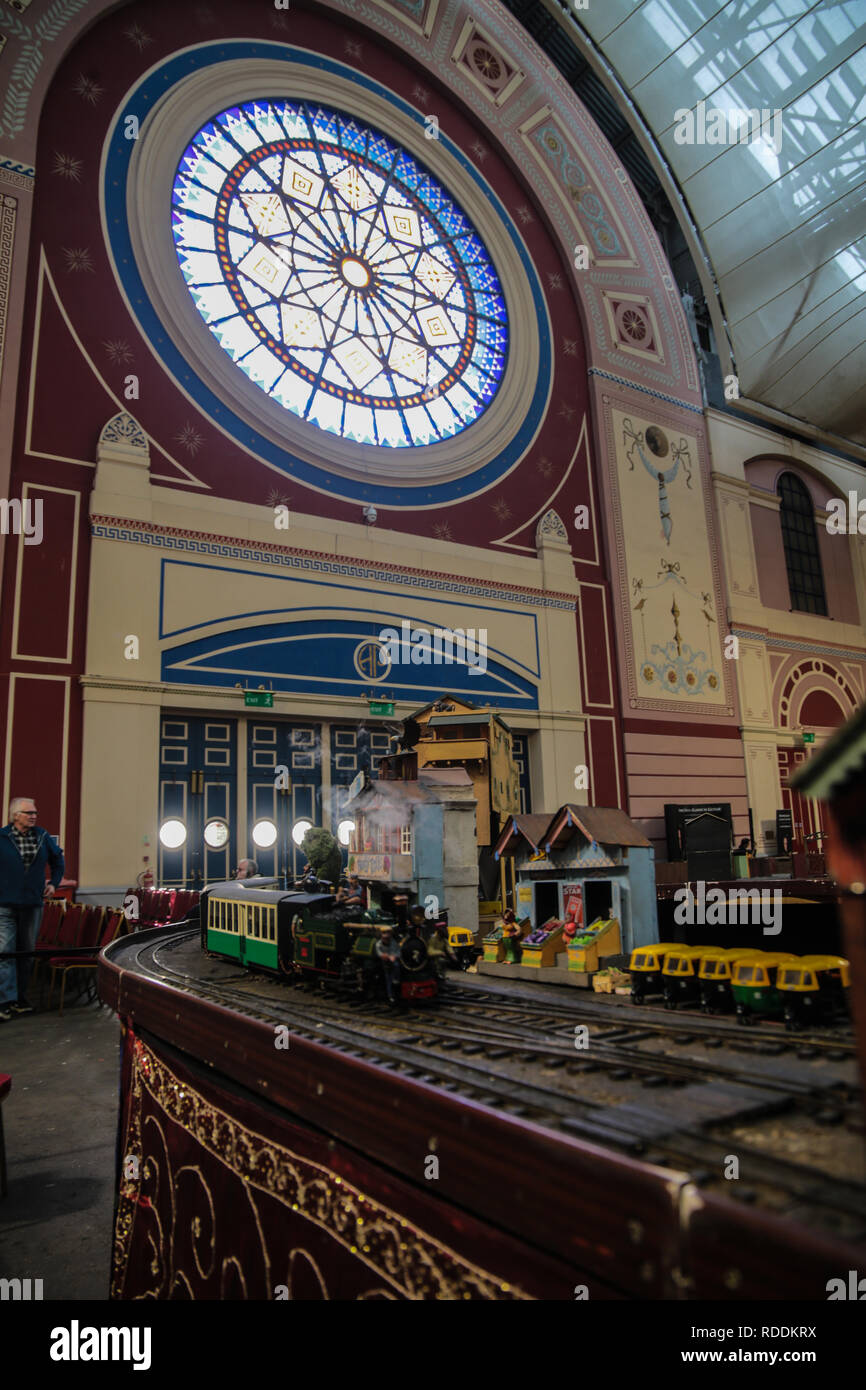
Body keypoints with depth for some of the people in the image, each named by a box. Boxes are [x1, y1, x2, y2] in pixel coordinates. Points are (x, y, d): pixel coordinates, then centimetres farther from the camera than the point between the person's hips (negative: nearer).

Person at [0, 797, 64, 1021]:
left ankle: (20, 999, 19)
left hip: (33, 904, 4)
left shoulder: (42, 837, 6)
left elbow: (58, 859, 22)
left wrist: (54, 883, 14)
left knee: (27, 952, 10)